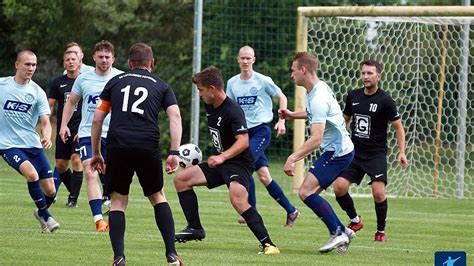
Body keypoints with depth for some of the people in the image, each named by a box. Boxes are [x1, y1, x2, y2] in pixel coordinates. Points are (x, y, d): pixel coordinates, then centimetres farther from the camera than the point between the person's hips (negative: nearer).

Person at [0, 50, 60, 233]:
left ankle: (41, 212, 32)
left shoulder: (37, 92, 1)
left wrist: (46, 137, -24)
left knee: (50, 190, -2)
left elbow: (45, 122, -4)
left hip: (32, 144, 3)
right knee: (32, 174, -28)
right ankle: (46, 217, -11)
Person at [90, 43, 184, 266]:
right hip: (148, 146, 0)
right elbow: (175, 116, 1)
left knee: (118, 201, 11)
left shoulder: (115, 82, 19)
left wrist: (96, 153, 23)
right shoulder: (161, 86, 17)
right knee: (158, 197, 18)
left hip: (117, 146, 0)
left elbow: (97, 120, 16)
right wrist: (174, 153, -3)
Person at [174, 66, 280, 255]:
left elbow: (243, 141, -31)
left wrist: (222, 157, -41)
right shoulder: (209, 107, 6)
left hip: (239, 163, -10)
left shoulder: (233, 111, -21)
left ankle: (267, 243, -33)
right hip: (220, 162, 10)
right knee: (181, 179, 8)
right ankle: (195, 229, 14)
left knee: (237, 198, -34)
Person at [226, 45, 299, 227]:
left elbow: (282, 97, 5)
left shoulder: (262, 81, -5)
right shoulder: (232, 83, 8)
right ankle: (291, 211, 15)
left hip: (261, 129, -5)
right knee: (263, 176, 3)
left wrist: (281, 121, -4)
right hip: (245, 131, 5)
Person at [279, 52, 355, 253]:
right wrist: (293, 115, 24)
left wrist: (292, 159, -32)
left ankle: (337, 232, -13)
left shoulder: (318, 99, -22)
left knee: (306, 192, -16)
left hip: (337, 152, -10)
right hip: (338, 149, 10)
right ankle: (342, 233, 13)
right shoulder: (320, 88, 9)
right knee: (311, 193, 11)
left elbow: (316, 139, -29)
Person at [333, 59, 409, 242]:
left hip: (376, 154, -4)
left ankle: (381, 231, 4)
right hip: (354, 151, 4)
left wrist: (402, 152, -10)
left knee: (378, 192, -18)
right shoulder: (353, 96, 5)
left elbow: (398, 127, -2)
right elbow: (345, 119, 20)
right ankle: (355, 220, 14)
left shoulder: (385, 101, -8)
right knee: (339, 187, -11)